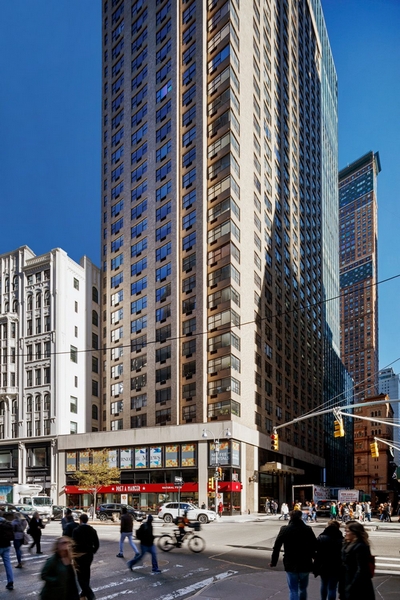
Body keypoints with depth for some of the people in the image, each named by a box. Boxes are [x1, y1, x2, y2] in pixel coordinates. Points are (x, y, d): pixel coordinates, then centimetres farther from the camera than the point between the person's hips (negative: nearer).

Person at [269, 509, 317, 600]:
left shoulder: (284, 530, -6)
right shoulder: (307, 529, -7)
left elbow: (276, 547, -3)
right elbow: (315, 546, -7)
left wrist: (273, 562, 5)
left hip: (290, 565, -1)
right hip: (305, 565, 1)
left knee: (293, 591, 5)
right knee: (303, 589, 22)